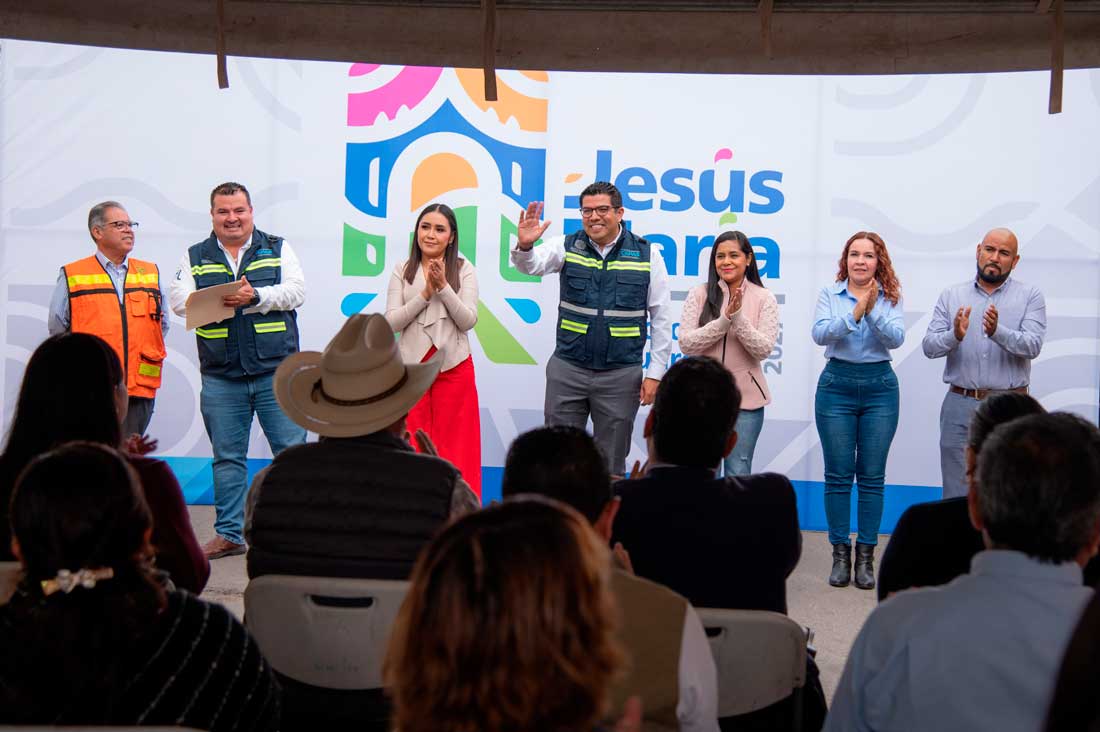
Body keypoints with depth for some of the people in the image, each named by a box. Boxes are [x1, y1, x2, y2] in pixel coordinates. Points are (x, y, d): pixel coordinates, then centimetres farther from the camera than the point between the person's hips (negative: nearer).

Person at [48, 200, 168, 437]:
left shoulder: (151, 274, 15)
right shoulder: (72, 277, 5)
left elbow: (162, 326, 20)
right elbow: (57, 330, 8)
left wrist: (148, 356, 10)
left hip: (140, 390, 3)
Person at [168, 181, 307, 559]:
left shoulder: (277, 249, 9)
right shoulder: (195, 257, 12)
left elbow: (296, 290, -4)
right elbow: (179, 298, -2)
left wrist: (256, 296, -19)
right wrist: (219, 300, -21)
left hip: (277, 371, -1)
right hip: (220, 377, 2)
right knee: (227, 457, 8)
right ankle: (229, 534, 18)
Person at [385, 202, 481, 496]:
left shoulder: (464, 269, 2)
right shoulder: (403, 271, 6)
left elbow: (468, 320, -5)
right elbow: (391, 322, -2)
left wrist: (444, 287, -16)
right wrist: (425, 294, -12)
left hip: (453, 365, -1)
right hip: (412, 364, 1)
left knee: (454, 443, 2)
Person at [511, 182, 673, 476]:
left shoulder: (646, 254, -1)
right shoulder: (567, 246, 1)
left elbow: (662, 318, 1)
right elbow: (531, 264, -18)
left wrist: (655, 373, -2)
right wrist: (524, 246, -41)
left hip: (621, 374, -1)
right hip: (567, 369, 1)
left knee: (611, 465, 9)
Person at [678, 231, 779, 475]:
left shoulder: (764, 298, 0)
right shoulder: (699, 295, 0)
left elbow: (763, 350, -8)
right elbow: (686, 344, -8)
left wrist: (739, 318, -20)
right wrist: (724, 320, -17)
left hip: (745, 398, 0)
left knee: (738, 473, 7)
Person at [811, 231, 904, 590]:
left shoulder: (890, 298, 4)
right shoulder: (829, 295, 2)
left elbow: (896, 338, -11)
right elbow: (820, 334, -12)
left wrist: (872, 311, -23)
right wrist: (854, 312, -23)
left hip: (879, 387, 1)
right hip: (837, 385, 0)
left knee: (872, 476, 4)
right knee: (838, 475, 3)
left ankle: (866, 555, 12)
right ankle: (840, 553, 13)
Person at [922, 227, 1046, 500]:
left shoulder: (1030, 296, 3)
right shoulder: (951, 296, 8)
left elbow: (1032, 345, -12)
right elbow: (929, 346, -2)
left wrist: (997, 332, -30)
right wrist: (955, 336, -23)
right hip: (960, 405, 1)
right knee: (956, 495, 6)